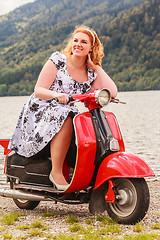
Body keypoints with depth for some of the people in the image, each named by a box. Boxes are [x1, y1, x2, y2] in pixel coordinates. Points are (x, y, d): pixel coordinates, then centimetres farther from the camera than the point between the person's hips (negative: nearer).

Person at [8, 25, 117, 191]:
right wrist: (56, 94, -32)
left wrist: (97, 67, -3)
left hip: (67, 113, 5)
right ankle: (56, 172, -27)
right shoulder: (58, 60, -5)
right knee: (65, 121, -35)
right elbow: (38, 91, -10)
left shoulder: (91, 73, 7)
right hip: (40, 113, -5)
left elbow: (112, 93, -9)